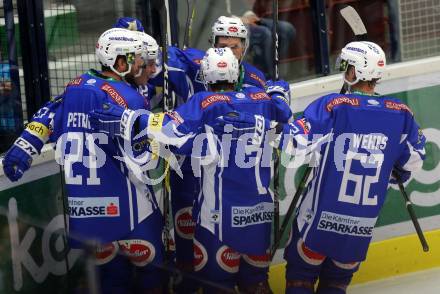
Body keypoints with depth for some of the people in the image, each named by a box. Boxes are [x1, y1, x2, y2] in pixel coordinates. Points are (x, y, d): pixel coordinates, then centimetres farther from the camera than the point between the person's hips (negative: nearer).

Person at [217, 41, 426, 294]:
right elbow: (414, 160, 7)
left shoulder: (333, 105, -15)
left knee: (301, 272, 14)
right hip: (364, 224, 3)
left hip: (321, 216, -3)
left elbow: (299, 140, -22)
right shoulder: (401, 114, -3)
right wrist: (395, 175, 26)